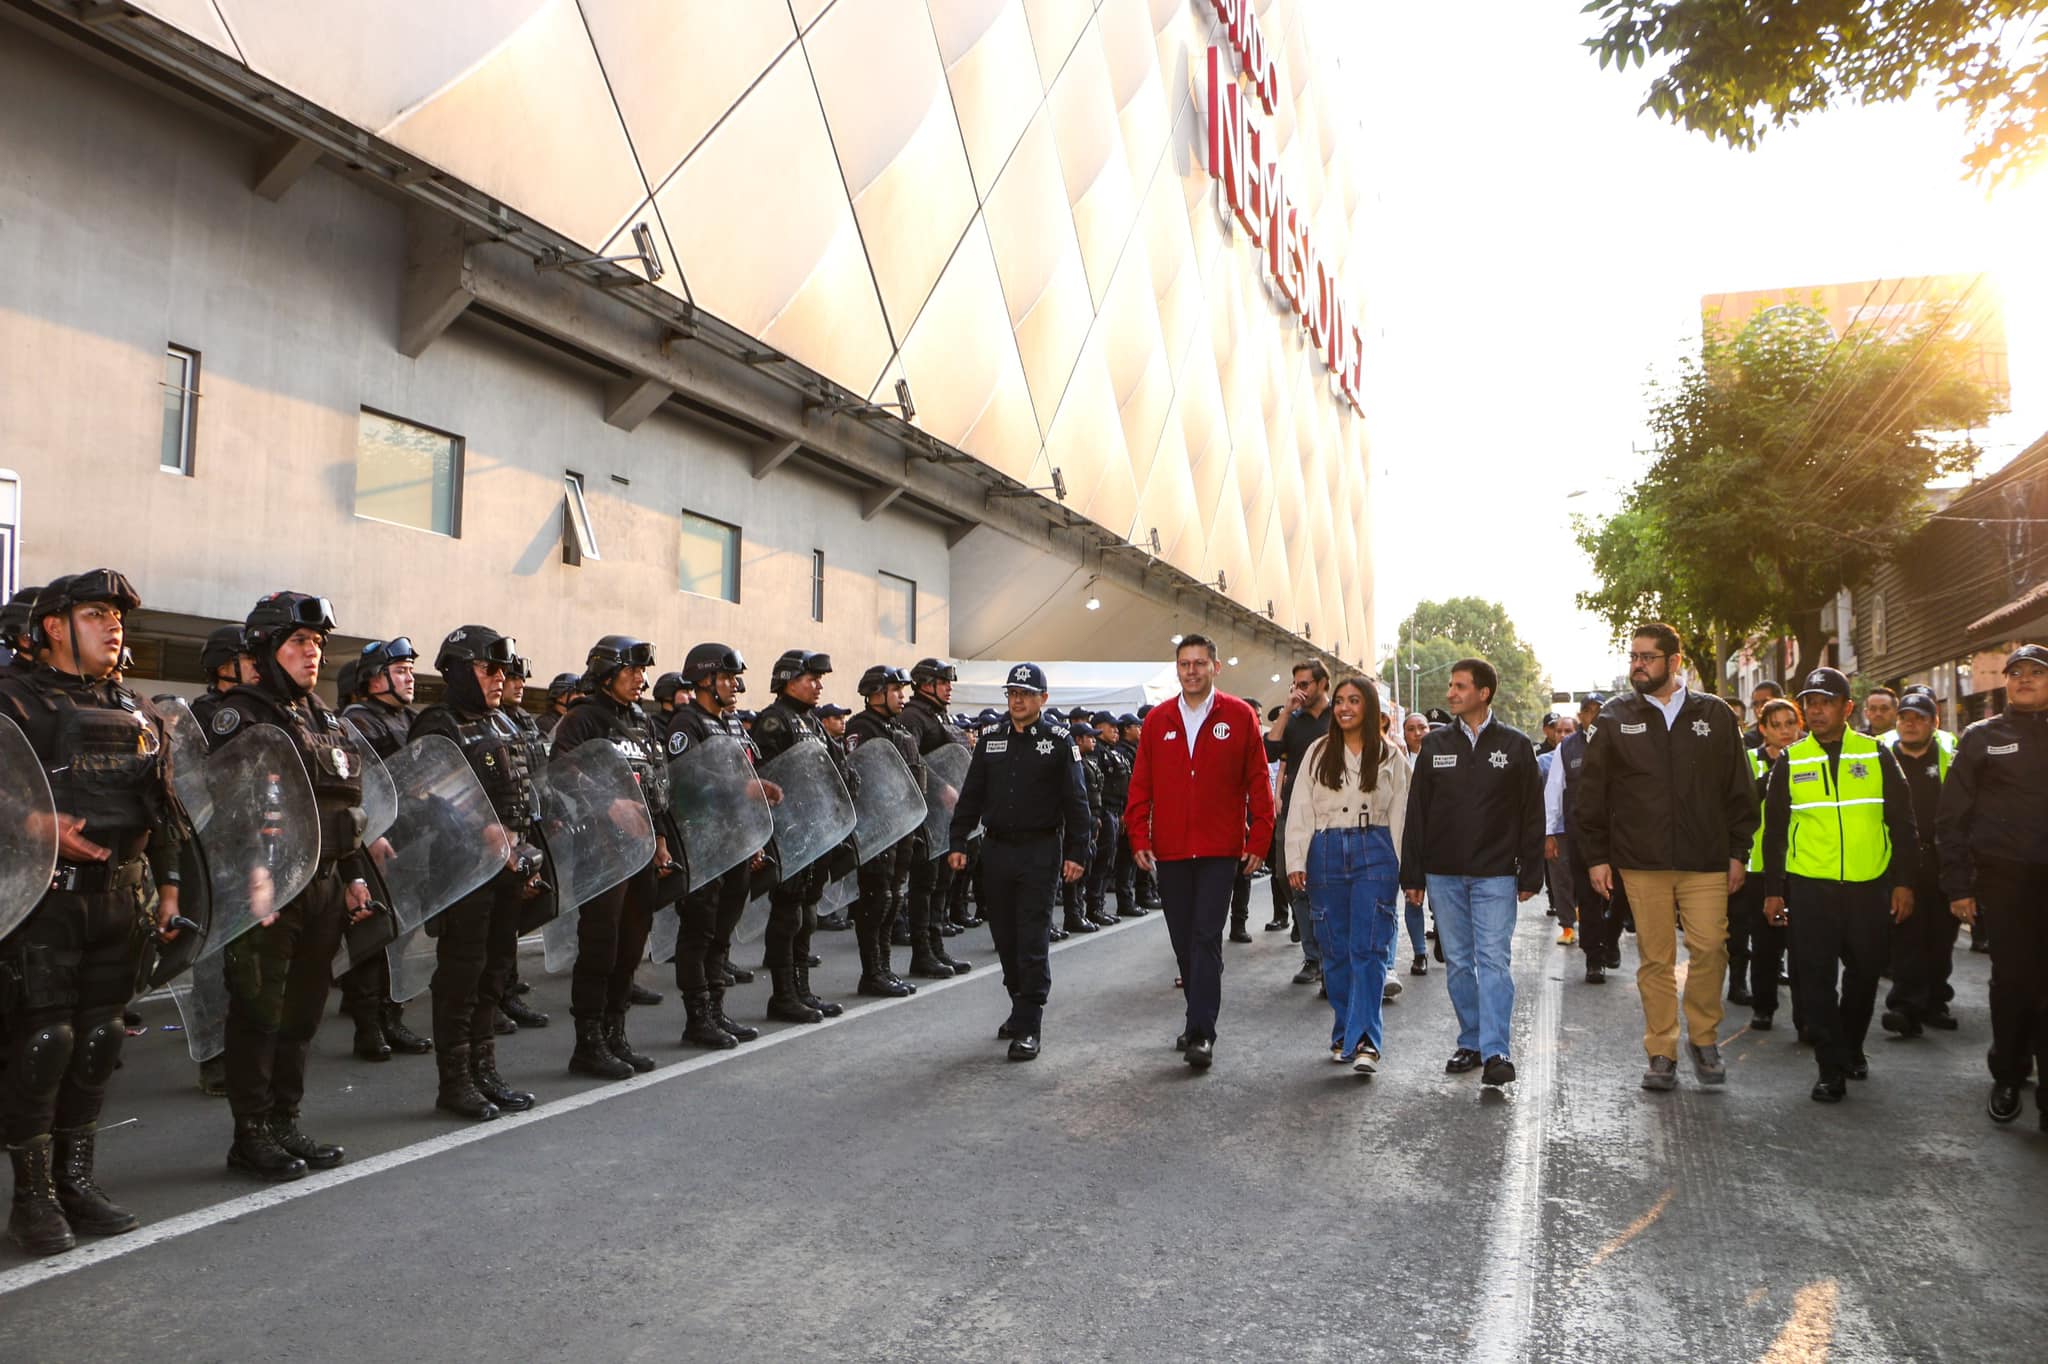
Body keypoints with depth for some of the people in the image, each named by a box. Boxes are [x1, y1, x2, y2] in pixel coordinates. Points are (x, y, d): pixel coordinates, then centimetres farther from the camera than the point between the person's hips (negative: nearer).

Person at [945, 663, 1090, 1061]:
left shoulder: (1058, 742, -1)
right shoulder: (990, 742, 11)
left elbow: (1075, 802, -3)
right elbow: (970, 796, 12)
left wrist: (1076, 852, -9)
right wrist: (957, 843, 3)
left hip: (1039, 853, -5)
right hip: (996, 851, 5)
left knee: (1033, 941, -5)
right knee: (1005, 937, 11)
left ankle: (1028, 1027, -2)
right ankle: (1020, 1006, 28)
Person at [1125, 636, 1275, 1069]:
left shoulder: (1239, 716, 1)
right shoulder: (1157, 721, 8)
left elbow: (1258, 782, 2)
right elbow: (1140, 785, 8)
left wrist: (1259, 840, -2)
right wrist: (1139, 838, 0)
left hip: (1219, 851, -3)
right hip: (1169, 851, 4)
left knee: (1206, 940, -9)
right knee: (1184, 943, 11)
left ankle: (1201, 1034, -7)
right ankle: (1199, 1022, 26)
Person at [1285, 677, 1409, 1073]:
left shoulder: (1390, 755, 6)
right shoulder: (1318, 752, 9)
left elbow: (1398, 814, 4)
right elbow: (1300, 809, 6)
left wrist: (1399, 869, -1)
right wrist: (1296, 861, 0)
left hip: (1374, 851, -2)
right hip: (1326, 851, 2)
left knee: (1368, 948, -8)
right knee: (1335, 948, 7)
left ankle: (1364, 1040, -9)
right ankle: (1345, 1036, 17)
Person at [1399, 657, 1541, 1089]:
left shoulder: (1515, 745, 2)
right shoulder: (1435, 745, 7)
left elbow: (1532, 814, 3)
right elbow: (1416, 813, 7)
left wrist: (1530, 875, -2)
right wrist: (1412, 875, 3)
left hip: (1495, 875, -3)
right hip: (1444, 875, 3)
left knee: (1494, 961, -7)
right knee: (1459, 963, 9)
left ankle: (1495, 1052, -5)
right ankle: (1471, 1043, 20)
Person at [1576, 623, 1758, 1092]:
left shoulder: (1715, 715, 6)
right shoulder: (1616, 719, 5)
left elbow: (1740, 790, 8)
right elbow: (1593, 793, 6)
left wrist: (1739, 851, 4)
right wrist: (1596, 856, 2)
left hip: (1707, 862, 0)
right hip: (1642, 863, 0)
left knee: (1710, 948, -6)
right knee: (1655, 959, 3)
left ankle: (1704, 1038, 16)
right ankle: (1661, 1054, 13)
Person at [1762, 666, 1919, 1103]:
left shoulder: (1877, 756, 2)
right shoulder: (1790, 762, 3)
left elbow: (1902, 823, 5)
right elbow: (1774, 830, 6)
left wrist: (1904, 881, 1)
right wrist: (1773, 890, 4)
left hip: (1870, 887, 1)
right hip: (1810, 888, 0)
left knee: (1864, 973, 12)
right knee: (1816, 980, -3)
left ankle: (1853, 1048, 33)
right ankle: (1832, 1068, 5)